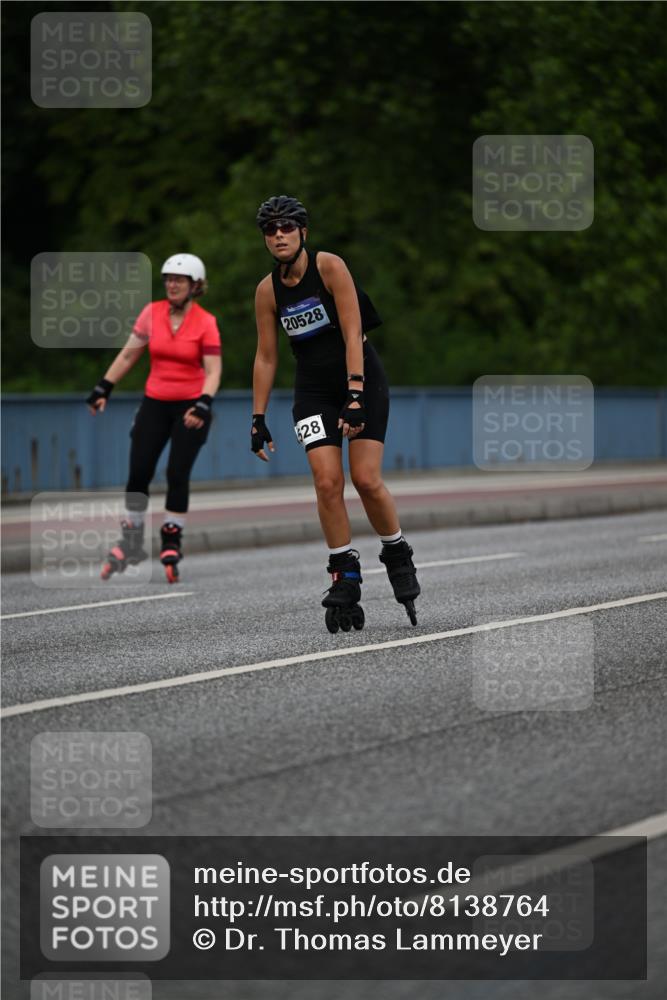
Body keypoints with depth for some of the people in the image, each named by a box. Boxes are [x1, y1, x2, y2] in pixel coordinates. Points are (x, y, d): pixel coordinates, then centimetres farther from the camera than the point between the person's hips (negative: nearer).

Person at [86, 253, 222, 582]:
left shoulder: (205, 322, -8)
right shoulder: (152, 313, 0)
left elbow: (213, 371, -12)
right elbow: (128, 355, 8)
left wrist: (203, 405, -26)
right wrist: (103, 389, 6)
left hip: (190, 407, -3)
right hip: (155, 404, 3)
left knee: (177, 475, -8)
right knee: (138, 474, -2)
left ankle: (171, 546, 2)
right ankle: (131, 544, 12)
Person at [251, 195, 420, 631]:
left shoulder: (329, 266, -14)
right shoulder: (268, 290, -2)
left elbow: (352, 334, -19)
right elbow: (266, 357, 6)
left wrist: (356, 395, -26)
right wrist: (258, 418, 3)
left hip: (362, 380, -3)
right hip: (314, 390, 3)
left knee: (366, 479, -12)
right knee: (327, 482, -11)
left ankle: (398, 557, 13)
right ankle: (346, 582, -3)